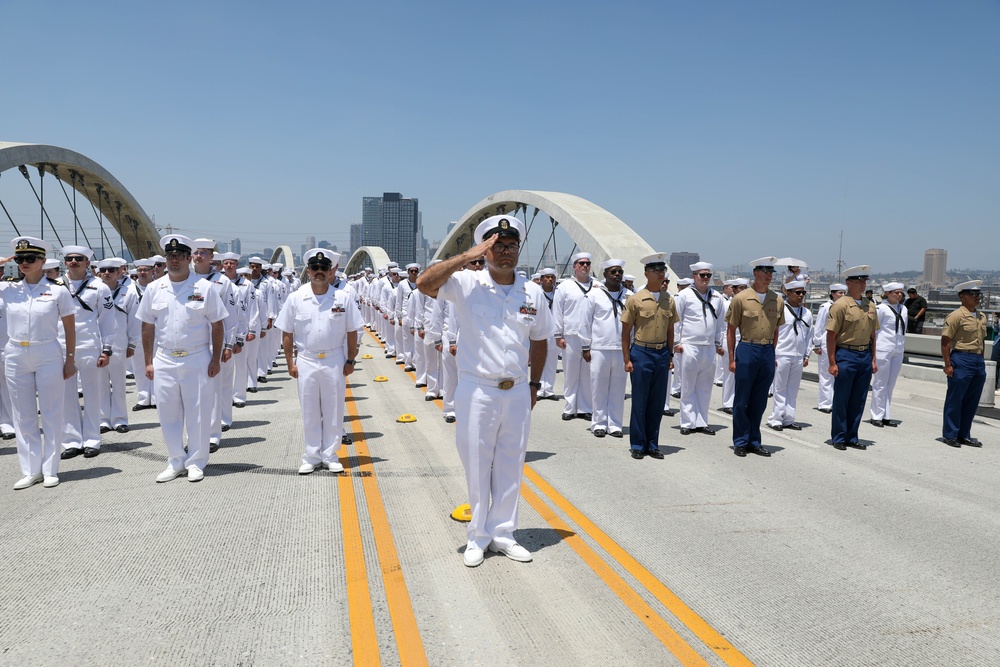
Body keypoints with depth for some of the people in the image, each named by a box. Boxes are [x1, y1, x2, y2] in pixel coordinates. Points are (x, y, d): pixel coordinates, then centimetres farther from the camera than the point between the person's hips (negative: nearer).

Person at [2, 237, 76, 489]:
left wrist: (70, 360, -2)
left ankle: (50, 469, 13)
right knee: (23, 416, 8)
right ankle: (30, 470, 18)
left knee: (51, 414, 3)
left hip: (48, 356, -3)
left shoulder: (58, 290, -3)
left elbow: (70, 328, 1)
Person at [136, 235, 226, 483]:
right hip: (164, 360, 3)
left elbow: (217, 325, -1)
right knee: (168, 413, 9)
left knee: (198, 413, 3)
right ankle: (176, 461, 22)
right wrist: (148, 362, 5)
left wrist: (216, 359, -5)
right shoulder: (154, 289, 6)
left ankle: (196, 462, 16)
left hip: (197, 359, -3)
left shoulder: (204, 288, -2)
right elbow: (147, 327, 9)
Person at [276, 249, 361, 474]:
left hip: (334, 361, 0)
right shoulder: (295, 298, -2)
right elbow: (287, 334, 3)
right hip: (306, 361, 0)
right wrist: (290, 362, 0)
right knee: (309, 412, 8)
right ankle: (311, 457, 20)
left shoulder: (344, 298, -3)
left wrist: (350, 361, 0)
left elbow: (352, 332, 2)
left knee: (333, 411, 7)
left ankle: (330, 456, 20)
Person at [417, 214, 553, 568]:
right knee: (477, 466, 8)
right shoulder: (467, 284, -7)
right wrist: (469, 255, -23)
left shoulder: (533, 292, 4)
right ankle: (478, 537, 25)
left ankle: (502, 533, 29)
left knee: (510, 467, 13)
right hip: (477, 391, -3)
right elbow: (424, 283, -24)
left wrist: (534, 384, 13)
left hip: (518, 393, 4)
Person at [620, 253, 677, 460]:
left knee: (658, 402, 9)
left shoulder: (669, 300, 7)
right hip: (642, 352, -4)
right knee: (639, 402, 3)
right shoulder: (636, 299, -5)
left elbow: (670, 330, 14)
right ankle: (638, 445, 15)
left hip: (662, 354, 4)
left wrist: (670, 355, 10)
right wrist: (627, 359, -5)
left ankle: (652, 444, 20)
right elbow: (626, 332, -2)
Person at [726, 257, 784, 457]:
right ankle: (740, 442, 14)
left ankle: (754, 441, 20)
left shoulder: (778, 301, 7)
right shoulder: (741, 298, -4)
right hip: (747, 350, -4)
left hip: (768, 352, 4)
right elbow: (731, 330, -1)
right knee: (742, 400, 3)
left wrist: (771, 353, 11)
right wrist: (732, 358, -4)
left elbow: (775, 331, 16)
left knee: (760, 401, 10)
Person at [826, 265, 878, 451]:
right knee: (841, 399, 2)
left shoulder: (870, 306, 11)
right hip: (846, 355, -6)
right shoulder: (841, 305, -9)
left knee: (858, 400, 11)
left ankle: (852, 437, 21)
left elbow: (872, 334, 17)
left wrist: (873, 359, 12)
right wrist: (832, 362, -13)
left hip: (865, 356, 6)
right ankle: (839, 438, 13)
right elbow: (831, 335, -10)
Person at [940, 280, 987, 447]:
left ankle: (964, 435, 22)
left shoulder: (982, 316, 14)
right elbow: (945, 341, -12)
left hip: (978, 362, 8)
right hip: (961, 360, -7)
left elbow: (982, 340, 22)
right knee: (955, 399, 0)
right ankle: (950, 435, 9)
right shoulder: (956, 316, -9)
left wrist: (980, 360, 17)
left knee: (971, 401, 12)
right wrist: (948, 364, -15)